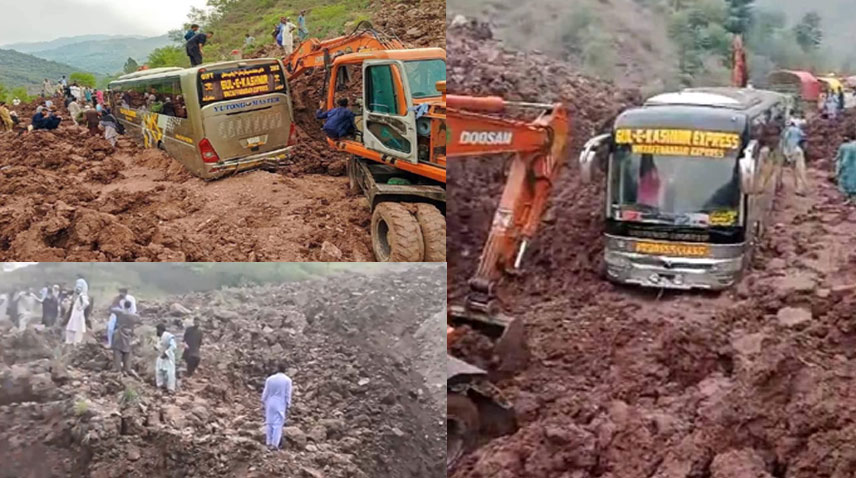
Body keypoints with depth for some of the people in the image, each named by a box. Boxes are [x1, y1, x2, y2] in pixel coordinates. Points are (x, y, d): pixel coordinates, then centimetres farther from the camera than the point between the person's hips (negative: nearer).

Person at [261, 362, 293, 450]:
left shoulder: (270, 379, -1)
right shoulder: (287, 380, -7)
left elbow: (265, 393, 2)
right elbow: (288, 395, -8)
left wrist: (263, 404, 13)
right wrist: (287, 408, -2)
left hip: (270, 404, 3)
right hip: (281, 405, -2)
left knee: (269, 423, 10)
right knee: (278, 425, -2)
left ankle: (269, 443, 13)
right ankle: (275, 444, -7)